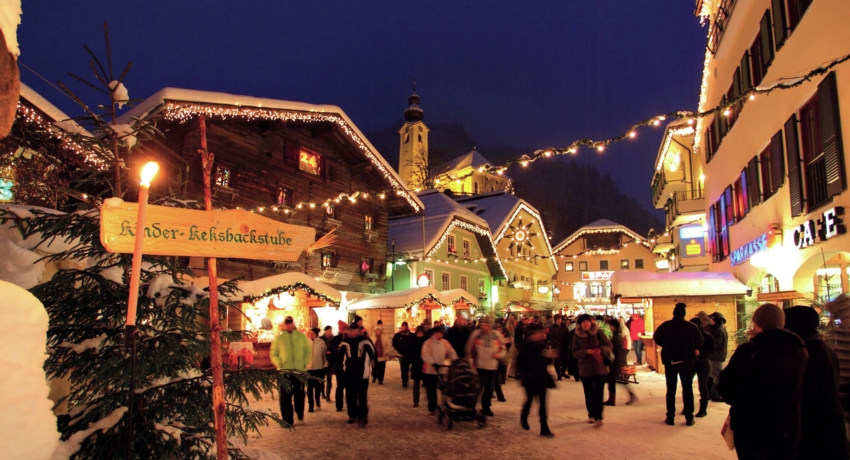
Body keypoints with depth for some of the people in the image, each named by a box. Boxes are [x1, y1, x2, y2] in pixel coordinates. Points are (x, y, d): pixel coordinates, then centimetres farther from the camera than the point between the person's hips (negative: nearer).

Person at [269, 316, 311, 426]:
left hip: (300, 370, 0)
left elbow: (308, 351, 8)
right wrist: (279, 364, -9)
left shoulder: (301, 336, 8)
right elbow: (273, 354, 6)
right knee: (285, 396, -1)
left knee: (299, 394, 6)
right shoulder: (279, 338, 7)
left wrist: (306, 363, -3)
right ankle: (287, 420, 7)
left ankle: (300, 415, 29)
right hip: (284, 371, 0)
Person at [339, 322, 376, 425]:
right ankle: (352, 415, 20)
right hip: (349, 373, 4)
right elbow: (340, 355, 17)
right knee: (350, 395, 9)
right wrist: (343, 366, 14)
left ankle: (363, 416, 3)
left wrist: (374, 368, -2)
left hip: (362, 373, -4)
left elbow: (373, 354, -4)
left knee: (362, 396, -3)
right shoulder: (345, 342, 5)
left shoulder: (365, 341, -8)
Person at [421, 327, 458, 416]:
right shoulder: (428, 343, -9)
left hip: (442, 370, 3)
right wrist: (433, 364, -31)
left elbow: (451, 352, 3)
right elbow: (425, 355, -20)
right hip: (430, 370, -3)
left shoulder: (445, 342, 5)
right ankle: (432, 408, 15)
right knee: (431, 390, 4)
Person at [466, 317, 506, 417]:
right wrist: (470, 361, -3)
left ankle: (486, 407, 29)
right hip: (479, 366, -3)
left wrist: (499, 354, -10)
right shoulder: (476, 334, -6)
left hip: (492, 366, 3)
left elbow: (502, 348, 10)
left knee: (490, 388, 12)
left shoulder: (497, 335, 0)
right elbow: (469, 349, 1)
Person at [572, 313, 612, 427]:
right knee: (588, 393, 11)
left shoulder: (599, 332, -2)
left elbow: (608, 345, -2)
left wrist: (601, 349, -22)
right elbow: (575, 352, -3)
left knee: (598, 393, -6)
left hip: (600, 367, -1)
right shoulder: (577, 336, 0)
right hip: (585, 368, 2)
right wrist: (586, 351, -20)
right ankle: (591, 415, 28)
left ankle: (598, 417, -4)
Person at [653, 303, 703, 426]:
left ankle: (670, 418, 9)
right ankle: (689, 418, 10)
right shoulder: (691, 326, -9)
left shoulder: (666, 325, -9)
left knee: (671, 389, 8)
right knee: (687, 389, 9)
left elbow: (657, 338, -3)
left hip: (670, 361, 0)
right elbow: (699, 342, -1)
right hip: (686, 361, 0)